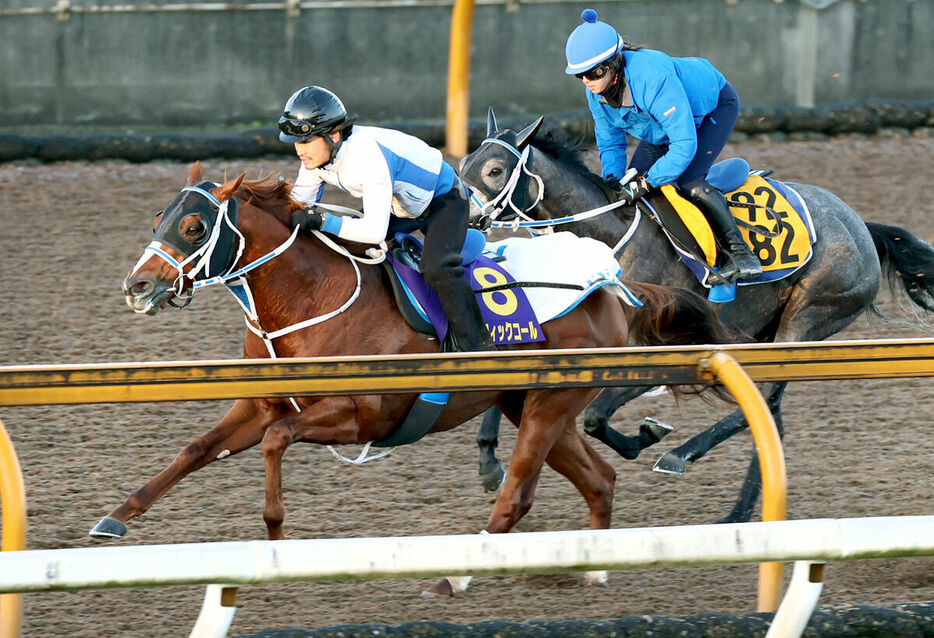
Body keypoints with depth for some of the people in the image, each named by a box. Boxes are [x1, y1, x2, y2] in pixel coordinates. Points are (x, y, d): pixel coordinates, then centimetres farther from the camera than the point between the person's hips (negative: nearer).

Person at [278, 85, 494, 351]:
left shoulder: (367, 153, -41)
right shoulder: (316, 154, -16)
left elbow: (375, 231, -44)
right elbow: (298, 207, -6)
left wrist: (323, 221, -50)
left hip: (443, 199, -9)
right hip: (399, 207, 9)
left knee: (437, 269, -30)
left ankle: (477, 347, -23)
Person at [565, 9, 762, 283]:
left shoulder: (652, 78, -43)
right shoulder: (596, 92, -19)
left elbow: (684, 144, -42)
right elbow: (610, 143, -3)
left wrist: (647, 181, -40)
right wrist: (613, 180, -19)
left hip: (715, 105, -8)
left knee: (689, 182, -26)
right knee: (631, 180, -3)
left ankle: (742, 254, -19)